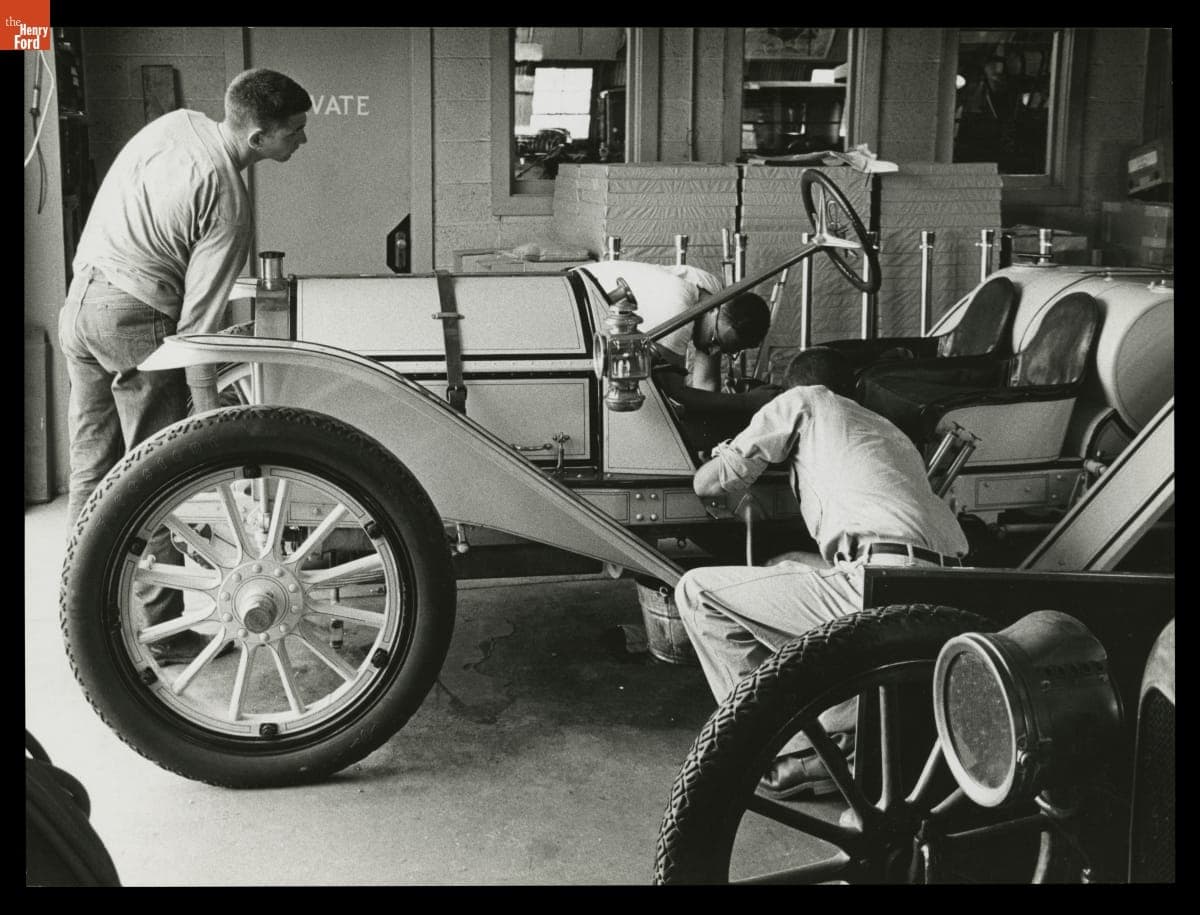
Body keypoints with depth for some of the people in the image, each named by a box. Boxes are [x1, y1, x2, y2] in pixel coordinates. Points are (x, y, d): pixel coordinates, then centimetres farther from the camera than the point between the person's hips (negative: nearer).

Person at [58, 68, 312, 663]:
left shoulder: (176, 122, 4)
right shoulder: (229, 203, -18)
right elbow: (199, 317, -18)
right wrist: (208, 412, -12)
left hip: (79, 299, 8)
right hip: (136, 321, -8)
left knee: (90, 471, 15)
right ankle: (158, 627, 9)